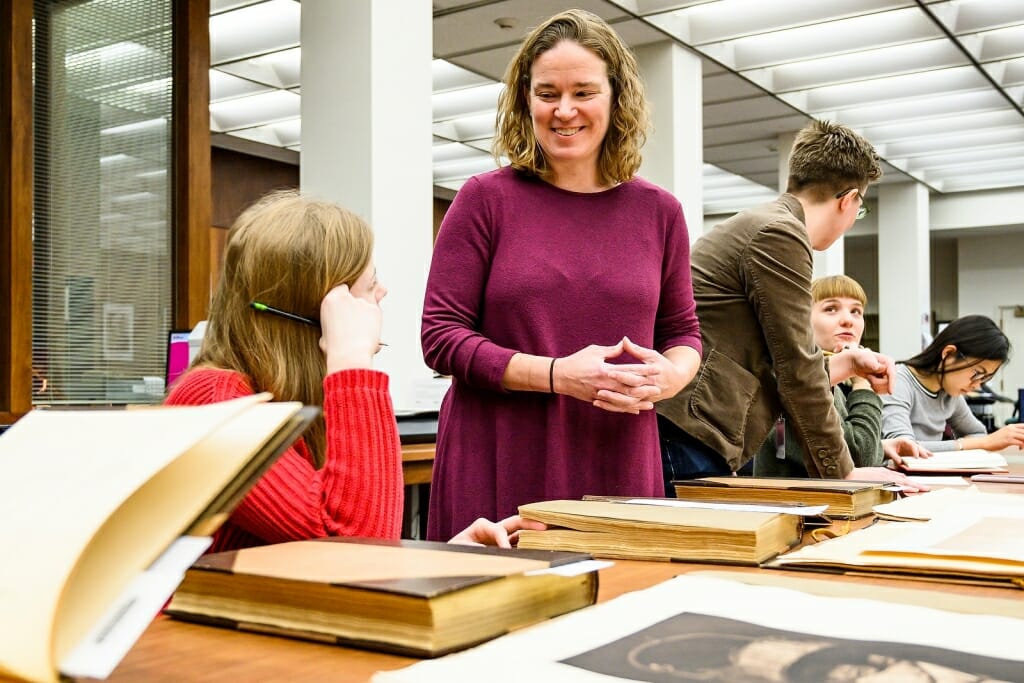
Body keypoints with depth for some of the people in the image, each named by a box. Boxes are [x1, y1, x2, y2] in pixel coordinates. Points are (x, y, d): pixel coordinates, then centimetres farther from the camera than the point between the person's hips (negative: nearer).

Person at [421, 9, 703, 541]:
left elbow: (682, 331, 17)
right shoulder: (485, 199, -1)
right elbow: (440, 336, -5)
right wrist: (556, 374, -17)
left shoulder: (658, 211, 7)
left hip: (619, 469, 3)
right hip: (498, 473, -2)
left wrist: (671, 375, -7)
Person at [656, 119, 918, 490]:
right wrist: (843, 473, -2)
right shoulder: (779, 235, -9)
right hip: (687, 442, -10)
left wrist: (848, 362, 23)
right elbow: (797, 372, -9)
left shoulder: (755, 224, 22)